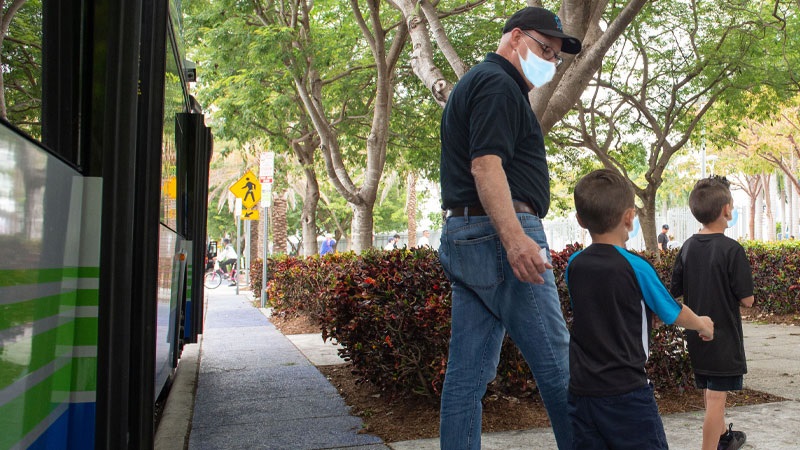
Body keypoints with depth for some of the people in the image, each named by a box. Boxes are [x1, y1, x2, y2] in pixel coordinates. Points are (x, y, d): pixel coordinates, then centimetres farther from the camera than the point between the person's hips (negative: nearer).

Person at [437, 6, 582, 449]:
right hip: (499, 232, -10)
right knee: (555, 362, -3)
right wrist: (515, 238, -28)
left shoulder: (471, 85, 26)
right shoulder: (497, 84, -6)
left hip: (462, 235, 10)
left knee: (468, 371, 8)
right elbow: (486, 165, -19)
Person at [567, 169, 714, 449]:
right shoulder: (636, 268, -12)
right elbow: (675, 314, 3)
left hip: (580, 391, 5)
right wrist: (703, 324, 24)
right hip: (625, 392, -5)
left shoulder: (574, 265, 1)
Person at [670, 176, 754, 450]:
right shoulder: (731, 249, -18)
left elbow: (675, 292, 4)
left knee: (710, 393, 22)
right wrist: (728, 289, 4)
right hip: (723, 338, -7)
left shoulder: (687, 247, -1)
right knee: (716, 399, -1)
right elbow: (747, 300, -15)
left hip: (696, 337, 7)